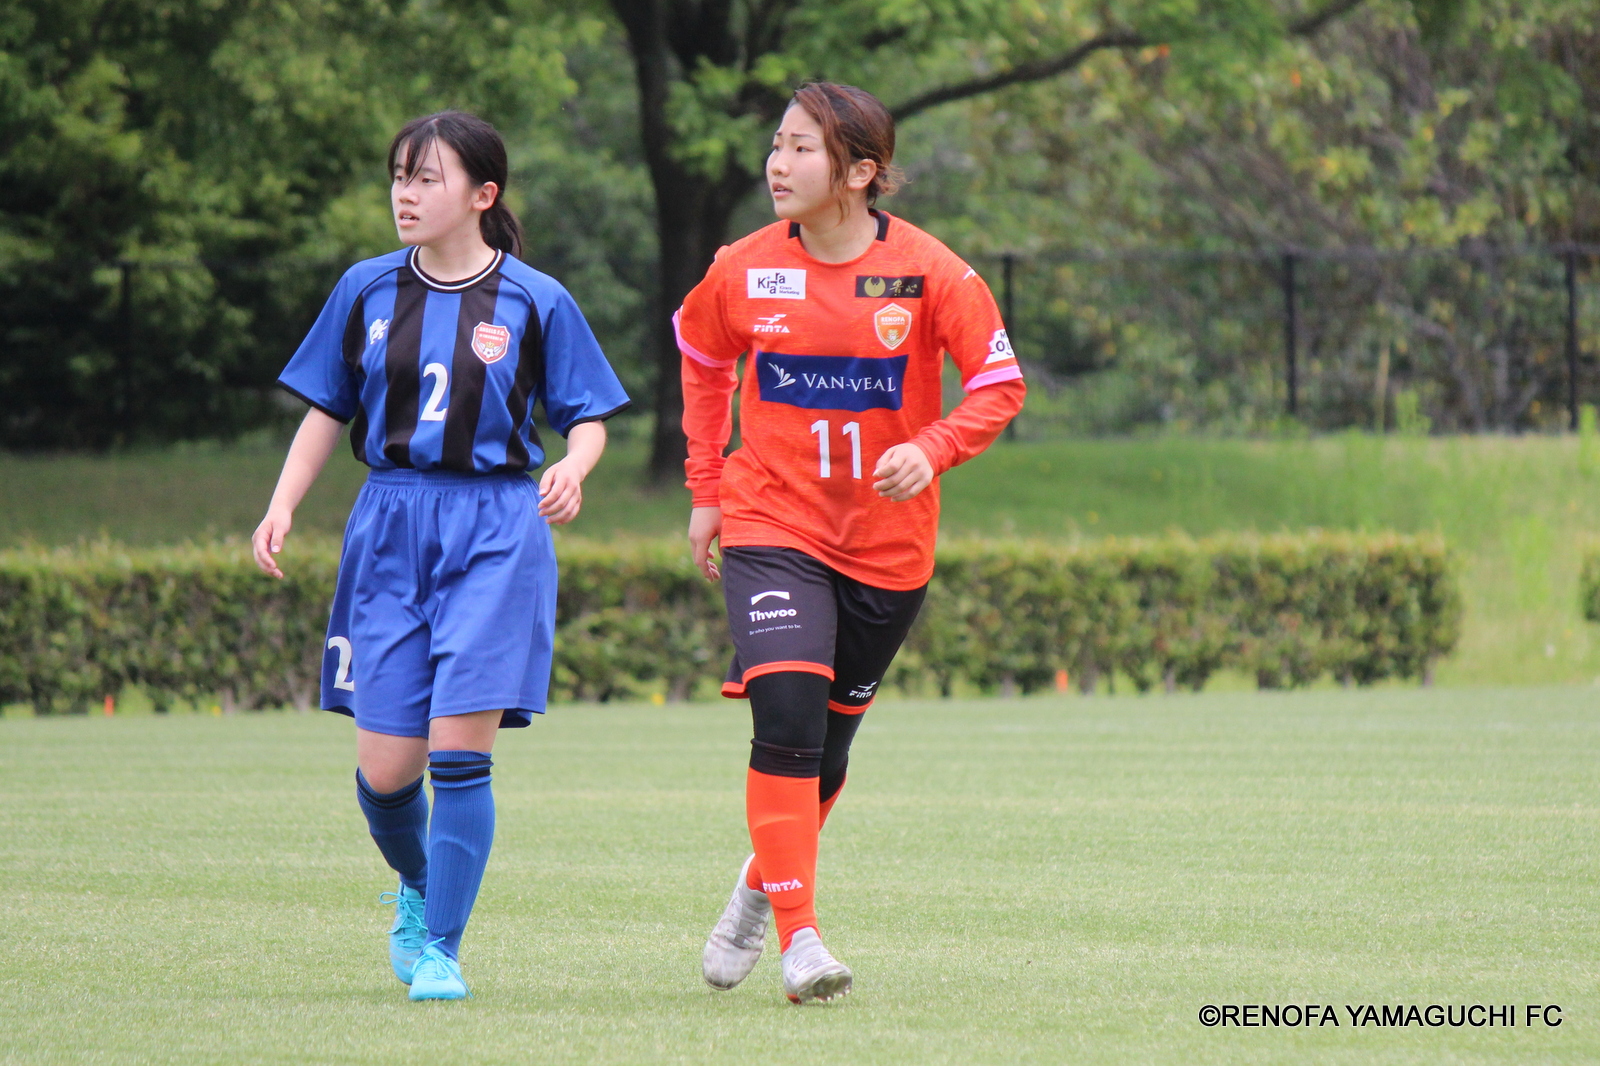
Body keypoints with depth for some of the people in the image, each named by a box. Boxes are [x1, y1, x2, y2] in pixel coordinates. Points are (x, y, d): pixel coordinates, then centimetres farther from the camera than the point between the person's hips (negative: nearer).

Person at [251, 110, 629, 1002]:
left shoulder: (535, 302, -1)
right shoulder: (367, 291, 7)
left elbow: (589, 419, 5)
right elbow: (328, 410, 14)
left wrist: (572, 471, -17)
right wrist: (283, 506, 2)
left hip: (496, 532, -3)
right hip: (391, 526, 3)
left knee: (460, 750, -12)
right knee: (386, 769, -2)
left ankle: (442, 948, 0)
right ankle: (415, 886, 30)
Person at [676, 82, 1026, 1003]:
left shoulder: (930, 272, -10)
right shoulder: (745, 271, -4)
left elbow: (1001, 387, -4)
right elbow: (703, 358, 16)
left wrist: (930, 449, -22)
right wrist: (707, 487, 14)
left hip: (888, 542, 1)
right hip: (772, 528, 0)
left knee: (826, 745, 11)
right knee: (787, 719, -19)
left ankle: (763, 884, 39)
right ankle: (799, 936, -16)